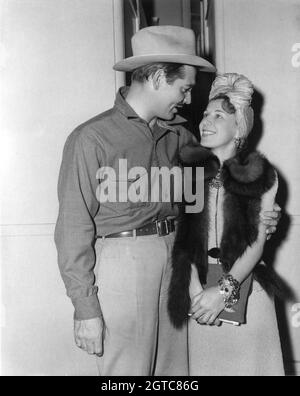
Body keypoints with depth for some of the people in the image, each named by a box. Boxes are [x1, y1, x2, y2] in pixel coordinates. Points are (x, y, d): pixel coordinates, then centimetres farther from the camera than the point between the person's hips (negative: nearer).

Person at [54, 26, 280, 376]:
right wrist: (86, 309, -9)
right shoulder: (91, 139, -10)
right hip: (122, 263, -6)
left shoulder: (176, 134, 9)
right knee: (128, 368, 5)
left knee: (173, 366, 14)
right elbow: (74, 229, -10)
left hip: (174, 261, 6)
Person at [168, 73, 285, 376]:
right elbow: (184, 237, -2)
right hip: (200, 287, 2)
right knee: (205, 363, 11)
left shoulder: (259, 175, -3)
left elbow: (256, 242, -6)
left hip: (244, 288, -1)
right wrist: (195, 290, -13)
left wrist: (224, 290, -15)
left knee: (246, 363, 8)